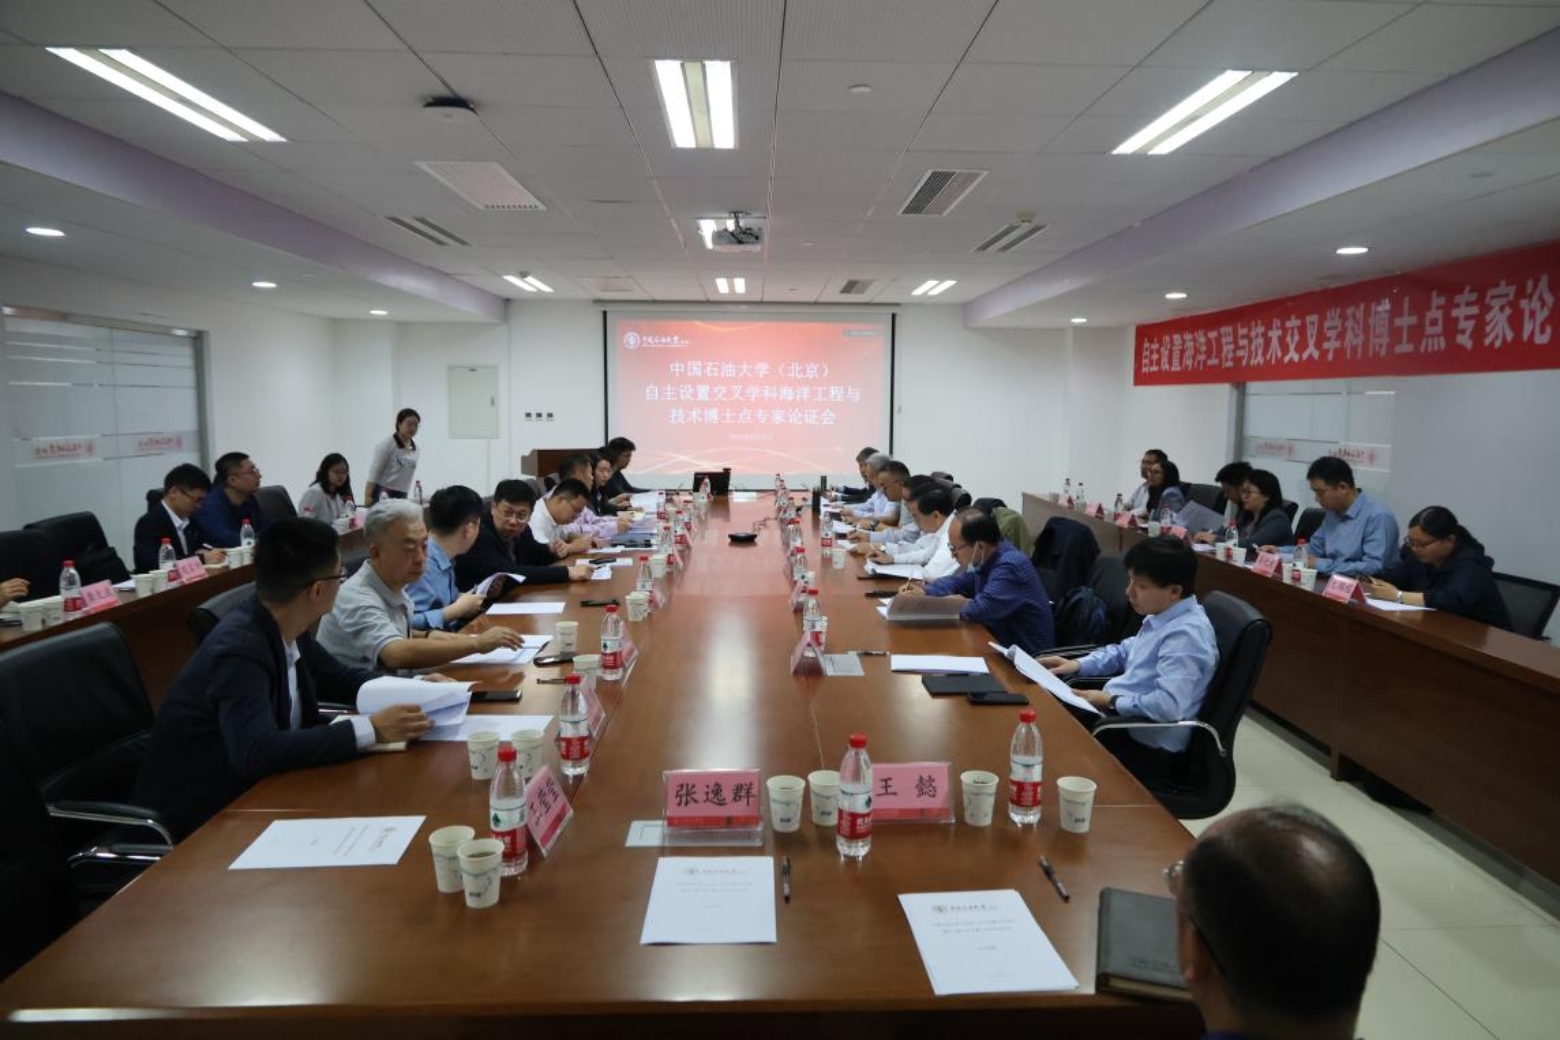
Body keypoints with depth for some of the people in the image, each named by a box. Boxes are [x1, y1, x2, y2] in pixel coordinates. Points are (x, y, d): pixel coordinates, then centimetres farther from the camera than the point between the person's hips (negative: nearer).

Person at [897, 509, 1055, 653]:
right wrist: (924, 592, 2)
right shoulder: (986, 559, 3)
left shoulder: (1010, 566, -24)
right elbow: (958, 582, 19)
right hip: (1000, 643, 8)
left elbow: (978, 611, -31)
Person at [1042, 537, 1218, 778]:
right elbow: (1126, 652, 22)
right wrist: (1077, 665, 10)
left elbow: (1168, 706, -33)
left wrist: (1110, 701, -21)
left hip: (1148, 746, -9)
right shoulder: (1163, 616, 4)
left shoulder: (1185, 635, -25)